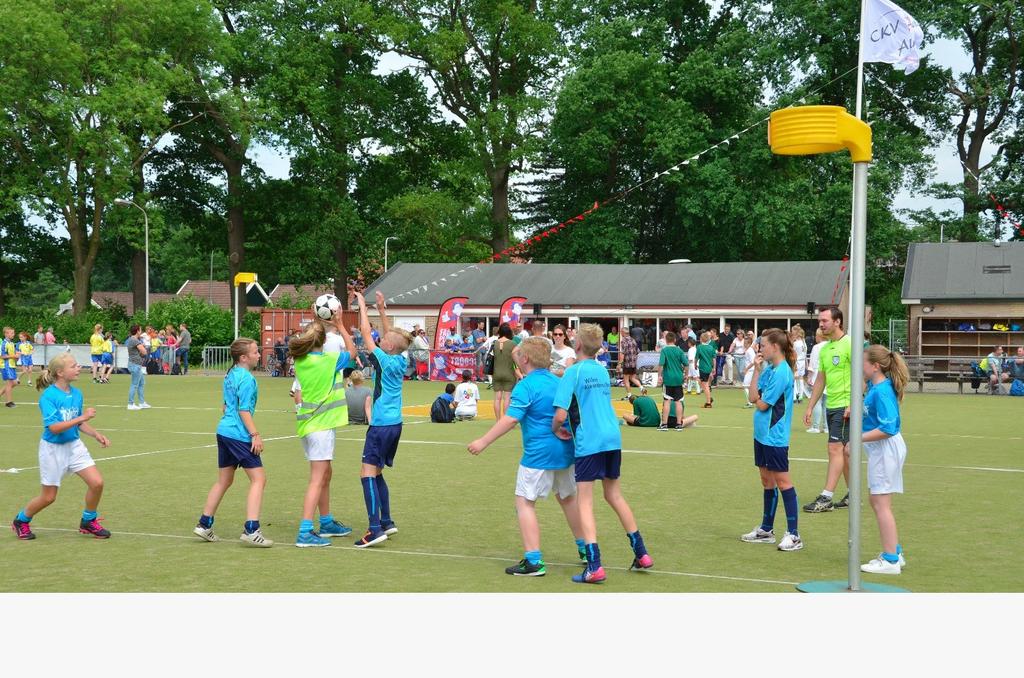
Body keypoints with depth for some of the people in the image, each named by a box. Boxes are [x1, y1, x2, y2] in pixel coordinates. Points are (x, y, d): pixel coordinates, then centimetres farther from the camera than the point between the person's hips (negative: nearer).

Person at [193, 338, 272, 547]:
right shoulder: (246, 378, -13)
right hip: (239, 435, -10)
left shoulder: (230, 375, 15)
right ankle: (251, 530, -13)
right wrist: (255, 434, -18)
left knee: (223, 481, 18)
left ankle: (204, 525, 22)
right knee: (258, 479, -6)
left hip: (224, 432, 10)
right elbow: (244, 410, -18)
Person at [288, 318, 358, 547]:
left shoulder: (301, 360, 1)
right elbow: (352, 352, 5)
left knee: (325, 475, 20)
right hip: (321, 425, -8)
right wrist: (340, 326, 10)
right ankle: (305, 532, -14)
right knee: (317, 479, -8)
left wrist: (318, 323, 18)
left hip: (308, 423, 8)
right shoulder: (329, 360, -14)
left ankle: (327, 523, 31)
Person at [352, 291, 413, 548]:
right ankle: (386, 522, 22)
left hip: (382, 425, -9)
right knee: (376, 473, 18)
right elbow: (391, 335, 22)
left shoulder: (384, 360, -13)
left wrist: (362, 305, 1)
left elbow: (366, 333, -8)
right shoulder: (399, 361, 7)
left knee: (368, 473, -12)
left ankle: (375, 529, -20)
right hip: (394, 424, 9)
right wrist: (381, 309, 22)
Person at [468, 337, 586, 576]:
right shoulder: (558, 382, 9)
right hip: (565, 451, 8)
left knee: (525, 502, -2)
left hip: (539, 455, -8)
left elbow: (510, 420, -21)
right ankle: (584, 548, 34)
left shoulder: (525, 387, -14)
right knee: (568, 498, 24)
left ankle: (533, 561, -9)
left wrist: (484, 441, -18)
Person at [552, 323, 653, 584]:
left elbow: (560, 415, -15)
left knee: (585, 502, -2)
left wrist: (556, 430, 5)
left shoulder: (573, 372, -8)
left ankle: (594, 566, -10)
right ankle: (642, 554, 24)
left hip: (589, 443, -7)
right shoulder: (603, 371, 13)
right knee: (614, 496, 20)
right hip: (613, 438, 7)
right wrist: (574, 427, 23)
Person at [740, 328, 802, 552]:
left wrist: (758, 397, 4)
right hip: (762, 433, 9)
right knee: (767, 481, 16)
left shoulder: (781, 372, -18)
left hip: (775, 436, -9)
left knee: (782, 481, -5)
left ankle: (793, 535, 0)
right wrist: (757, 370, 0)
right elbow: (752, 397, 4)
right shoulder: (768, 368, 9)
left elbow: (762, 404, -17)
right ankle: (766, 529, 26)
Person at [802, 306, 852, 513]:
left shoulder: (849, 344, -11)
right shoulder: (824, 349, 15)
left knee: (835, 449, -9)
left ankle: (826, 499, -9)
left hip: (845, 406, -8)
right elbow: (820, 381, 20)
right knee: (844, 451, 12)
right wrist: (810, 407, 18)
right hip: (831, 405, 8)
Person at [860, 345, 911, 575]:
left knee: (881, 503, -5)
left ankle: (890, 560, 1)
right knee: (877, 502, 17)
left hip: (886, 450, -10)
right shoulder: (874, 385, 6)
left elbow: (887, 429, -25)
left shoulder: (881, 392, -21)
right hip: (880, 451, 10)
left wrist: (858, 439, -23)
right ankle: (894, 553, 27)